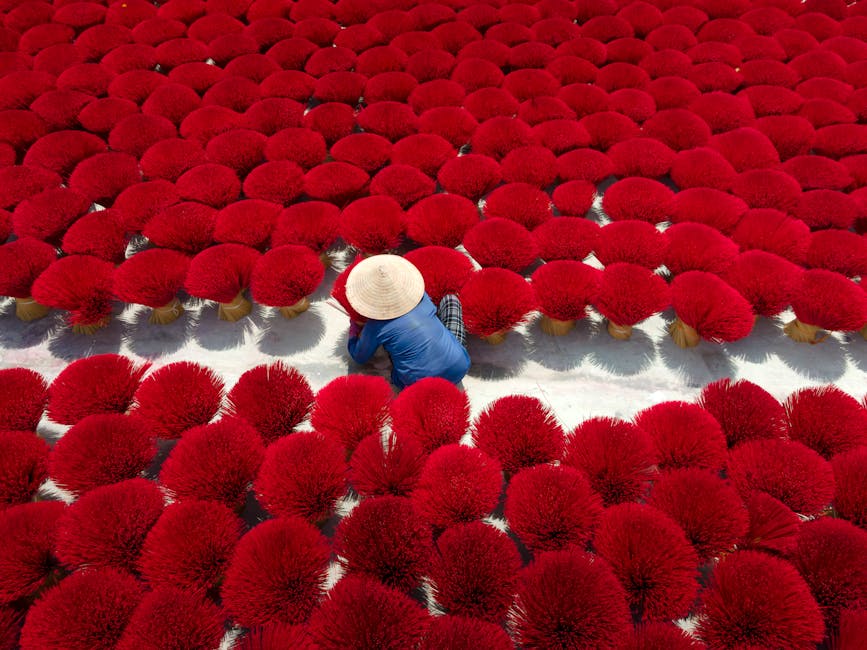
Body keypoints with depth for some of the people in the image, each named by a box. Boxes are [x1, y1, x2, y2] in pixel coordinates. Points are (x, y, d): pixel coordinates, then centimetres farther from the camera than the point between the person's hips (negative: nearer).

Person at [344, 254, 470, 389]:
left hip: (421, 385, -1)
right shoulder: (420, 295, -6)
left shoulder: (375, 327, -13)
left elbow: (359, 357, 7)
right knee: (450, 298, 17)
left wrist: (354, 327, 25)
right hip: (460, 369, 1)